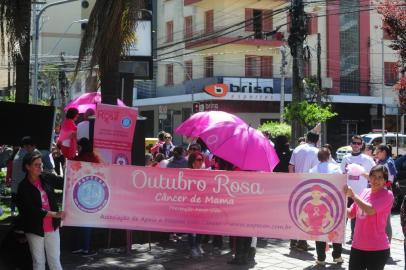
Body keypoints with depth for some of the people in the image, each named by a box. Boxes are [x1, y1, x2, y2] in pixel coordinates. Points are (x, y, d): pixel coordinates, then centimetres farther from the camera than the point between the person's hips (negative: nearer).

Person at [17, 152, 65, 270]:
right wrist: (54, 214, -21)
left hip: (52, 227, 3)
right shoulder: (23, 187, -10)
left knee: (55, 260, 9)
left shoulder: (48, 178, -1)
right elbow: (32, 209, -16)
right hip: (35, 229, -3)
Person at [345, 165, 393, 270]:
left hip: (377, 249, -6)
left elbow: (370, 210, -24)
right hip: (357, 246, 6)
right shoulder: (365, 192, 9)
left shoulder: (387, 194, -10)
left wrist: (353, 195, -19)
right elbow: (351, 214, 15)